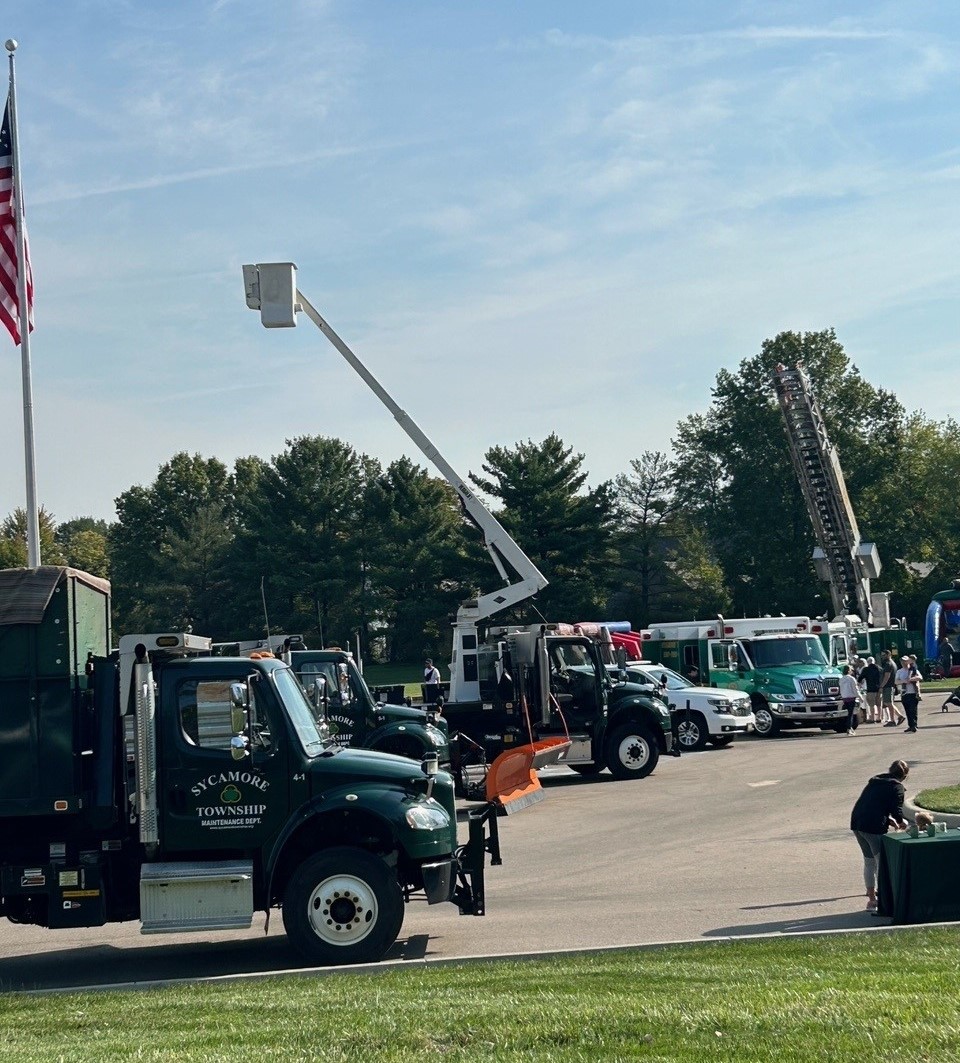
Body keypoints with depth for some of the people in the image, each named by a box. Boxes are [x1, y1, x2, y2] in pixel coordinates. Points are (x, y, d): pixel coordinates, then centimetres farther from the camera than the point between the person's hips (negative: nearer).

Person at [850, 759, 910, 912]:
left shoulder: (875, 782, 21)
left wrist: (889, 820, 27)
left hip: (856, 823, 8)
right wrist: (901, 821, 11)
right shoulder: (896, 786, -2)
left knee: (869, 861, 20)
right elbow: (897, 809, -9)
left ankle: (871, 896, 26)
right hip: (874, 827, -8)